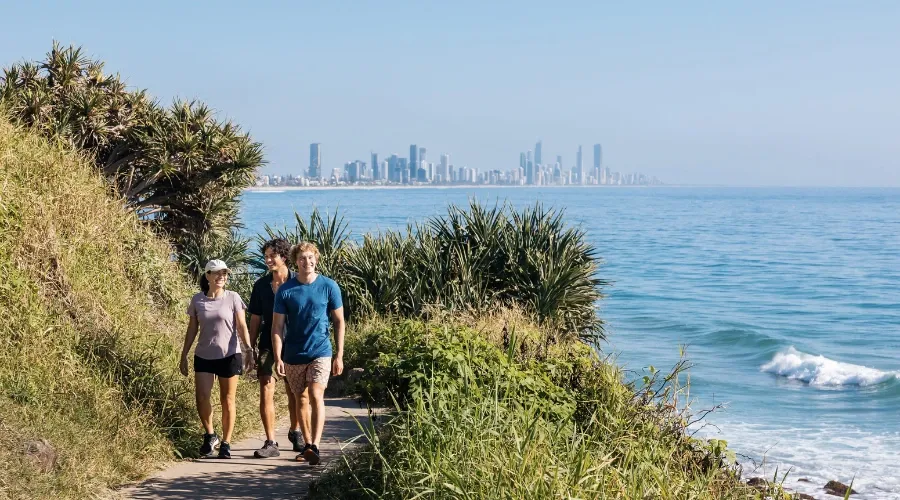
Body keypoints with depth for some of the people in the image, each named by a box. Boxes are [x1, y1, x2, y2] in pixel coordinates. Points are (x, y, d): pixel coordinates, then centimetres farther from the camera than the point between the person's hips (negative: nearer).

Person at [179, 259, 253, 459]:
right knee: (201, 397, -9)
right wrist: (184, 356, 8)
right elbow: (192, 329, 9)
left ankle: (226, 443, 13)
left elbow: (242, 327, -4)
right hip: (204, 357, 2)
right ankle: (210, 436, 13)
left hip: (229, 356, -2)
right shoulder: (197, 300, 2)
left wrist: (249, 351, -13)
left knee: (227, 401, 3)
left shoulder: (233, 298, -4)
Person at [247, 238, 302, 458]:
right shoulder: (261, 285, 4)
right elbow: (255, 320, 9)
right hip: (268, 346, 1)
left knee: (294, 394, 11)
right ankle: (270, 443, -5)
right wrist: (251, 348, 5)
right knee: (266, 393, -9)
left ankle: (295, 433, 34)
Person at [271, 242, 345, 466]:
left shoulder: (329, 287, -3)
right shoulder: (285, 290, -2)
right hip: (293, 355, 2)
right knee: (301, 399, 10)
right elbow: (277, 326, -1)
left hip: (320, 353, -2)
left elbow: (339, 322, 3)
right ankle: (307, 445, 23)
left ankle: (315, 447, -21)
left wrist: (339, 355, -1)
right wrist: (278, 358, -9)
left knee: (316, 396, -16)